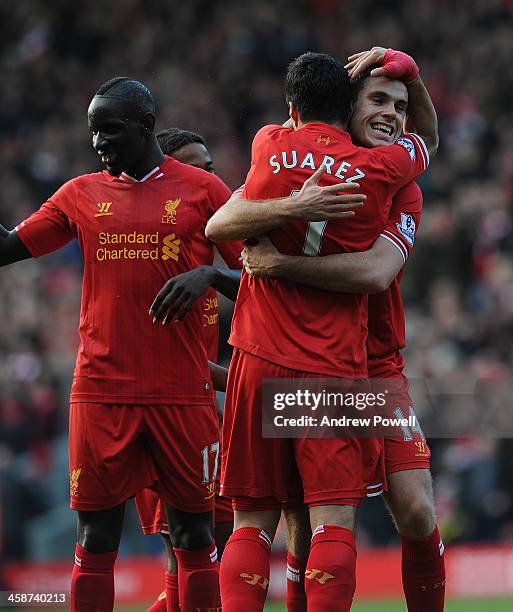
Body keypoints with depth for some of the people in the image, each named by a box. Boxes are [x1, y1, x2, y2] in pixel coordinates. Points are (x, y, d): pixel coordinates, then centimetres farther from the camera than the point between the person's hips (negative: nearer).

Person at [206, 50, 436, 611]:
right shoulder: (380, 168, 1)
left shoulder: (268, 146, 5)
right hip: (335, 373, -2)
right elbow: (428, 139, 24)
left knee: (252, 524, 4)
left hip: (260, 361, 2)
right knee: (334, 522, -7)